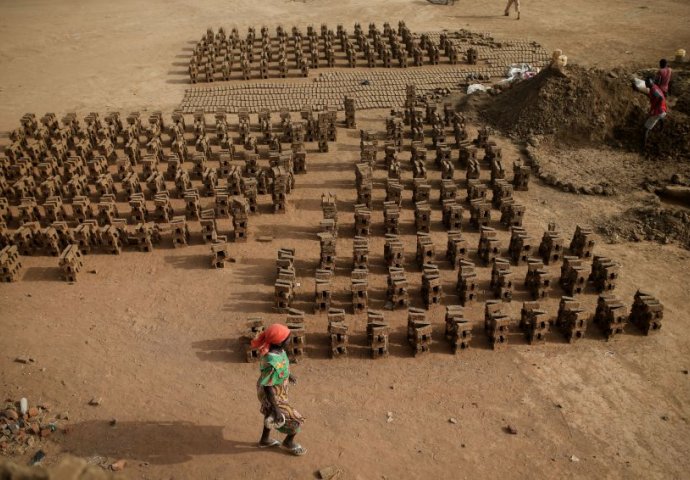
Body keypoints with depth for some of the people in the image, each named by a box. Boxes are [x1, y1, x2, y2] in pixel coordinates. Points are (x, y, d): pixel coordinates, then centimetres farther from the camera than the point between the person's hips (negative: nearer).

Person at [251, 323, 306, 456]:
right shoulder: (272, 363, -41)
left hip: (276, 390, 8)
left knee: (270, 414, 33)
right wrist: (275, 408, -23)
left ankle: (265, 440, 57)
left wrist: (287, 374, 22)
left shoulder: (275, 348, -16)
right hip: (273, 396, -8)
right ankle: (289, 442, 39)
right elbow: (267, 387, -31)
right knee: (295, 420, 10)